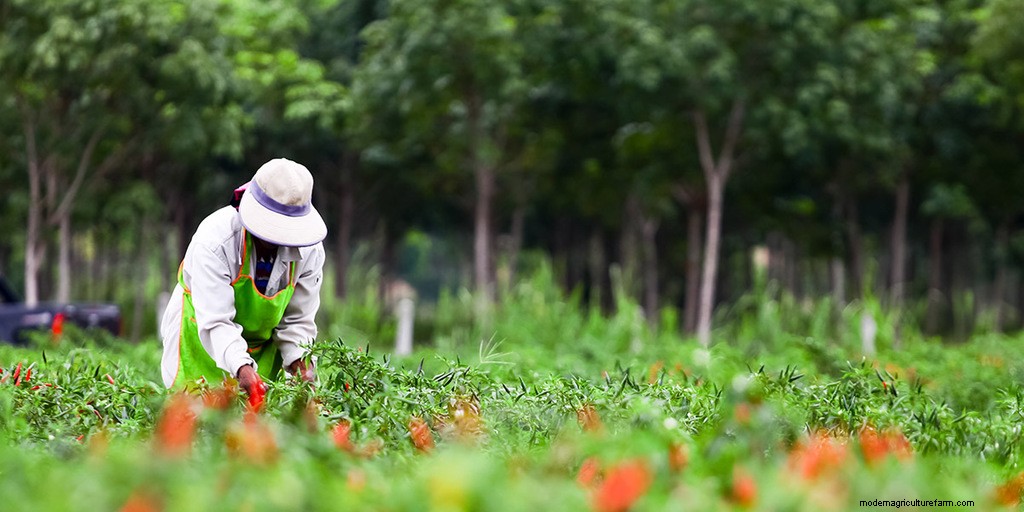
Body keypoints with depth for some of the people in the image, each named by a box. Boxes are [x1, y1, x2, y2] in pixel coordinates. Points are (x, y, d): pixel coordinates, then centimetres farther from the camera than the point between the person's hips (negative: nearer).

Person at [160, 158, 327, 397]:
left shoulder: (310, 250, -18)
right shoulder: (215, 242, -32)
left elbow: (297, 320, -10)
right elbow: (215, 322, -37)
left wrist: (299, 361, -30)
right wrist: (241, 367, -53)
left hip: (260, 346, 4)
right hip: (200, 338, -4)